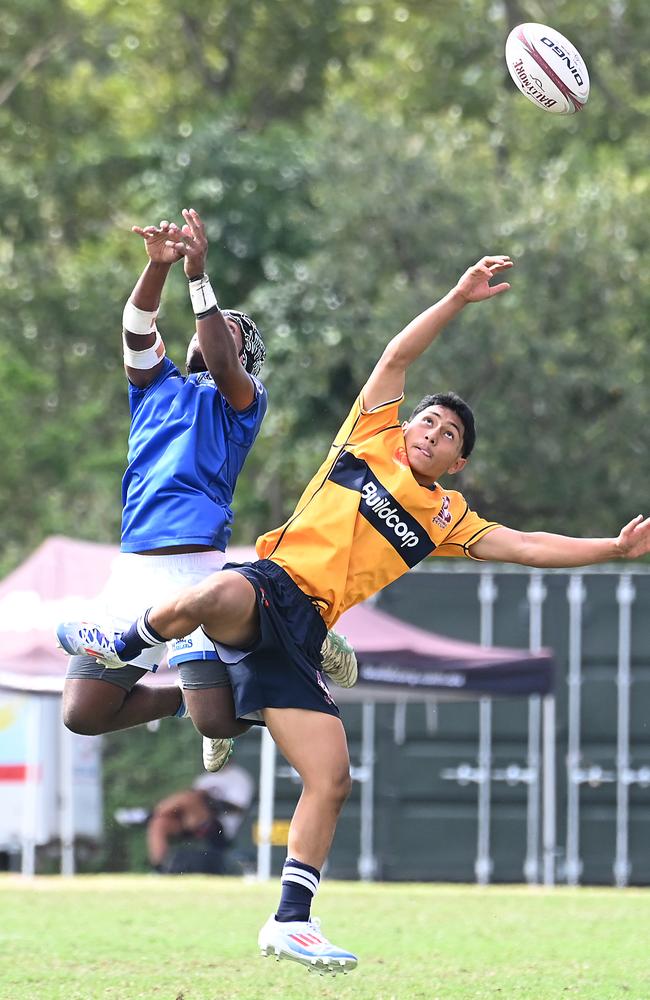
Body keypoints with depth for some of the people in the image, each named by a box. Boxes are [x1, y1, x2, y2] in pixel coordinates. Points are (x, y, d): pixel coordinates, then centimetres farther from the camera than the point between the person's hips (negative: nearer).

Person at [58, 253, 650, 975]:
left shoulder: (445, 518, 23)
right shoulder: (370, 442, 15)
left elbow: (523, 545, 20)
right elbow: (398, 358, 10)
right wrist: (458, 299, 2)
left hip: (302, 635, 4)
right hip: (266, 588, -4)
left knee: (331, 779, -7)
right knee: (221, 594, -43)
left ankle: (291, 921, 3)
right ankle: (121, 649, -16)